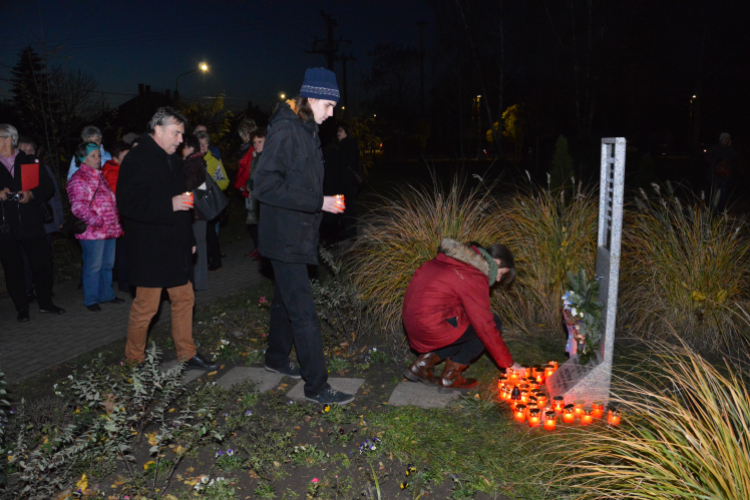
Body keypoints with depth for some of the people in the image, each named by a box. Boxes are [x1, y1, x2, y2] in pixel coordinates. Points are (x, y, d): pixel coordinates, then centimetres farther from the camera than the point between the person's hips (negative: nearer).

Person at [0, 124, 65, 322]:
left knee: (43, 264, 3)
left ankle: (45, 303, 19)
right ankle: (21, 308, 16)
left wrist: (31, 194, -14)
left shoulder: (30, 162, 7)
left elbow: (48, 187, 3)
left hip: (31, 225, 0)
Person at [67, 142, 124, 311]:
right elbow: (78, 206, -17)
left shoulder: (99, 176, 19)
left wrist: (115, 223, 20)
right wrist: (95, 220, -22)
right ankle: (91, 300, 9)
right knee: (93, 266, -2)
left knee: (108, 264, 14)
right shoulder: (78, 179, -9)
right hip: (93, 232, -8)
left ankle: (106, 294, 26)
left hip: (110, 229, 8)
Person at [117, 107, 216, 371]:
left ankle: (187, 353, 22)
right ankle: (134, 359, 18)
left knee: (184, 298, 11)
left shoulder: (172, 161, 16)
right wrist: (169, 205, -27)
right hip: (149, 249, -8)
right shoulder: (136, 159, -12)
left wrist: (189, 239, 21)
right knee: (146, 306, 0)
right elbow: (127, 203, -21)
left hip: (175, 247, 9)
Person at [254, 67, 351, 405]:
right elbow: (265, 186, -24)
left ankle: (276, 358, 40)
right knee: (304, 312, -6)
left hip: (297, 234, 10)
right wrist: (318, 203, -24)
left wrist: (324, 201, 8)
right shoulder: (285, 130, -18)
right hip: (285, 237, -10)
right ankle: (316, 386, 2)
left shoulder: (306, 130, 12)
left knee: (285, 300, 22)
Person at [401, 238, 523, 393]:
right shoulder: (475, 279, -15)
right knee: (493, 323, 2)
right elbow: (486, 327, -14)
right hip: (431, 327, -9)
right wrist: (508, 362, -3)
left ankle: (422, 364, 16)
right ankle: (450, 378, 6)